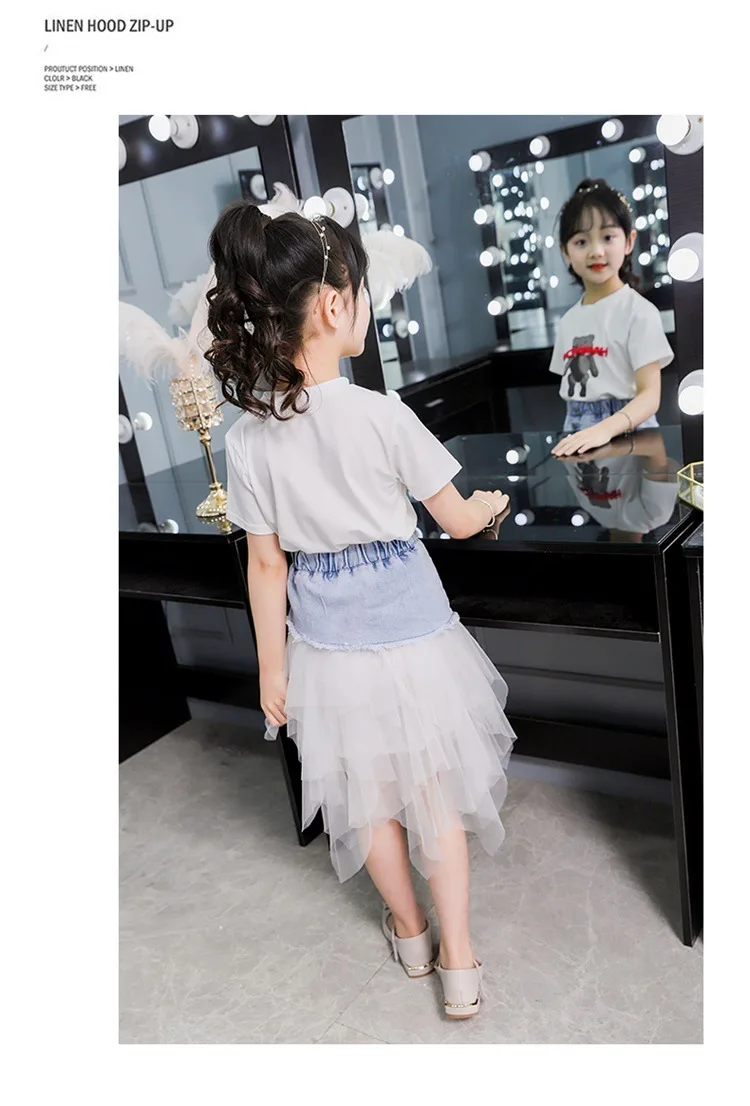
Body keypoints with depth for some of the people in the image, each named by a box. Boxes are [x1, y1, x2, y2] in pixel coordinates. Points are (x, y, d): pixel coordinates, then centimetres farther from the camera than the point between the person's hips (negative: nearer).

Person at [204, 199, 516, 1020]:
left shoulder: (249, 436, -10)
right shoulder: (381, 416, -19)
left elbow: (266, 566, -4)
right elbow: (457, 521, -8)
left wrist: (272, 668, 6)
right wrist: (494, 503, 15)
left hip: (330, 644, 3)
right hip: (410, 633, -2)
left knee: (369, 796, 21)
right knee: (435, 792, 16)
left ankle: (409, 932, 44)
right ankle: (458, 965, 28)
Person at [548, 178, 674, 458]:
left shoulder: (637, 311, -6)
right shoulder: (568, 321, 11)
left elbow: (650, 395, -13)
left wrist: (605, 429, -29)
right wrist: (571, 438, -2)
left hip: (627, 435, -3)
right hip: (579, 439, 3)